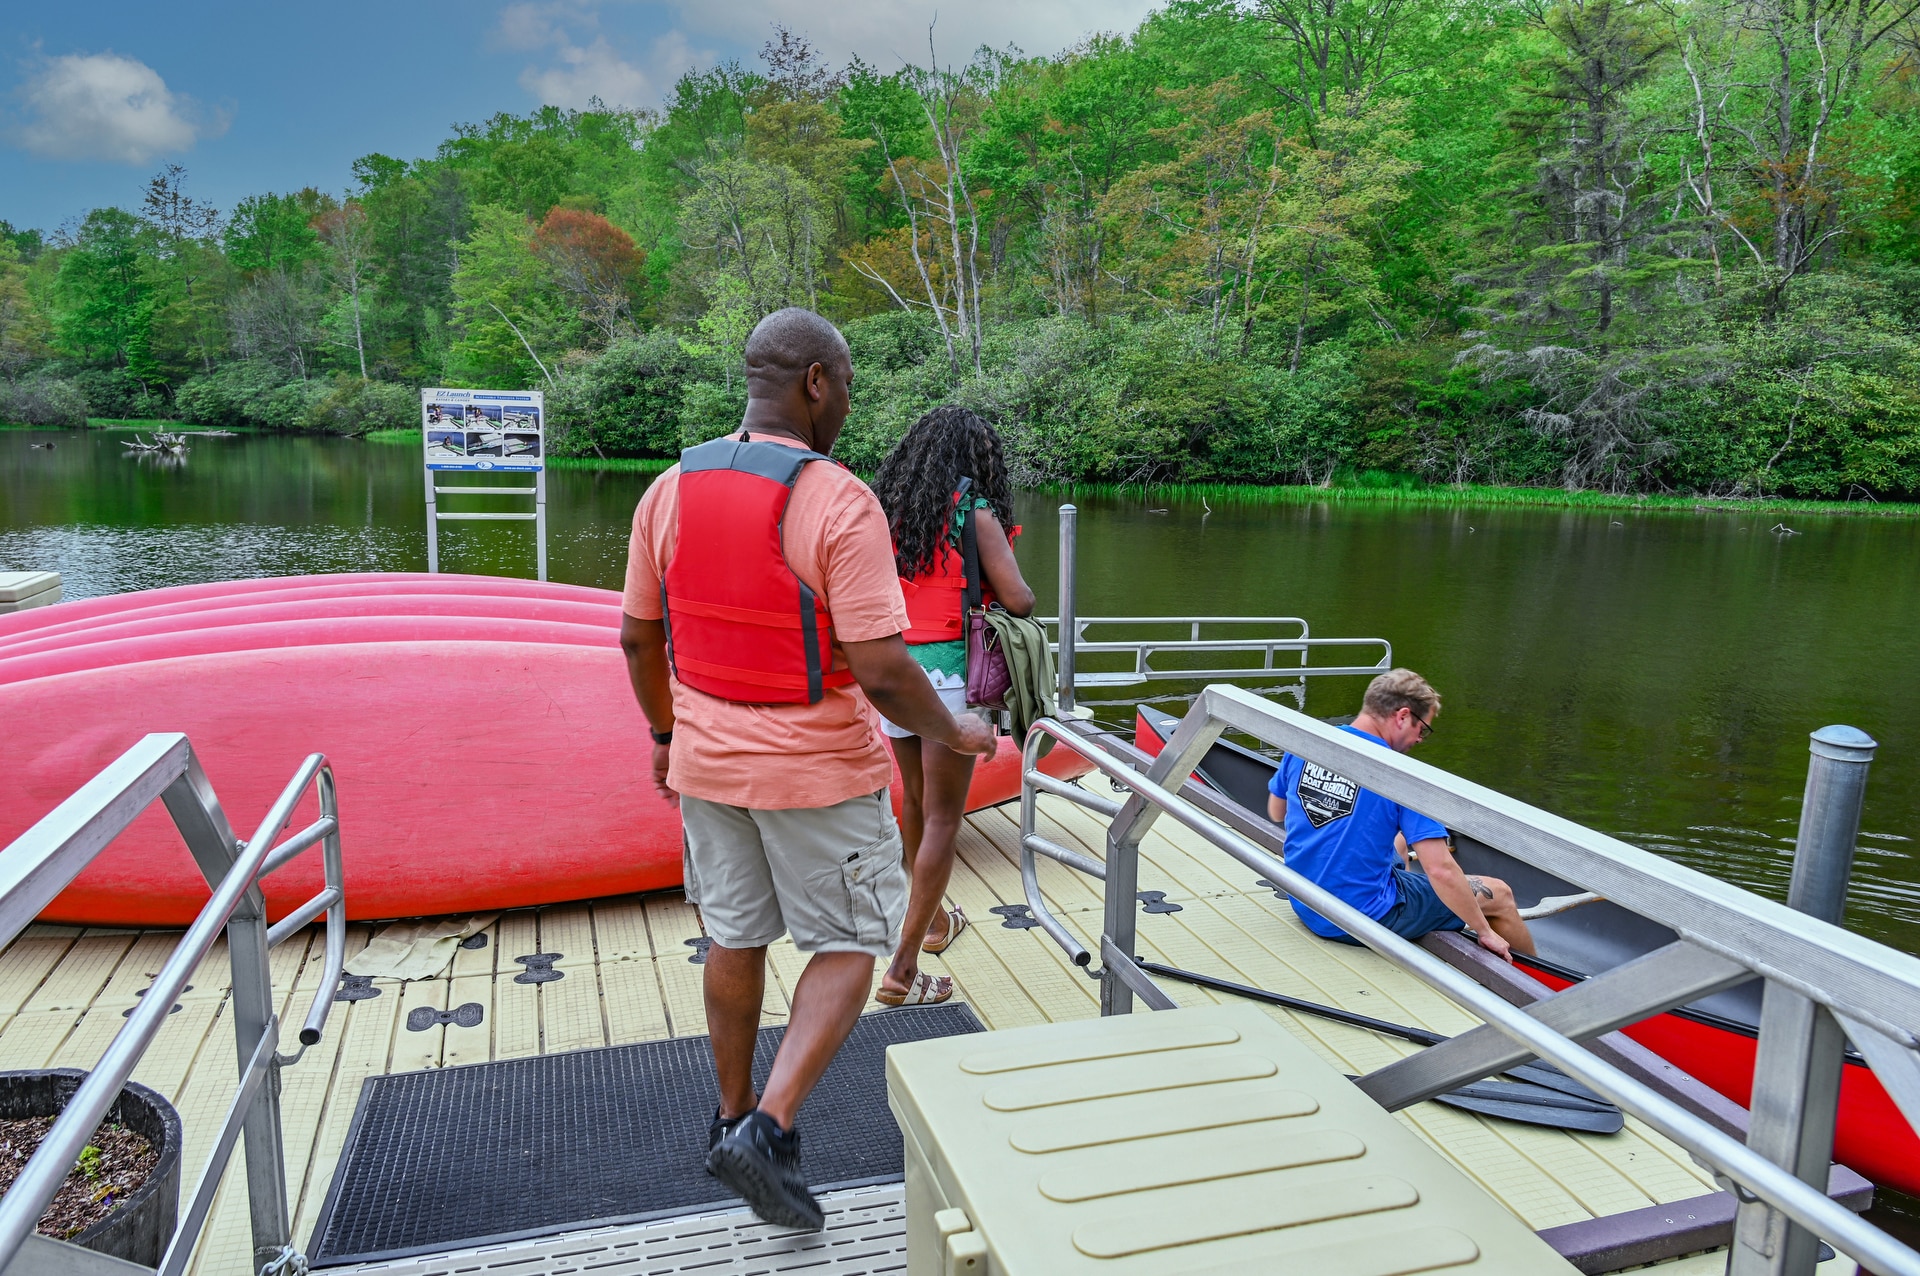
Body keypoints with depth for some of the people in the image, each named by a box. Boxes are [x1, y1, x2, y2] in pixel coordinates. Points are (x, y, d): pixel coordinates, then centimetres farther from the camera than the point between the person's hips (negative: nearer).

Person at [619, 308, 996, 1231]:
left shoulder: (670, 490, -2)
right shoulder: (840, 505, -21)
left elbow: (638, 637, 6)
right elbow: (881, 672, -24)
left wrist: (666, 734, 20)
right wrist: (953, 735, -6)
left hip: (708, 760, 6)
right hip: (818, 770, -6)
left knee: (734, 939, 21)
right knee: (850, 944, 13)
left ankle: (734, 1118, 38)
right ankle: (768, 1129, 4)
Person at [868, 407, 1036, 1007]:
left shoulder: (887, 507, 7)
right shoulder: (973, 511, -9)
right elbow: (1018, 600, -13)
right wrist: (1018, 599, 8)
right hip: (949, 671, -6)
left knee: (914, 800, 22)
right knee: (942, 818, 1)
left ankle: (933, 919, 42)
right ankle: (902, 969, 2)